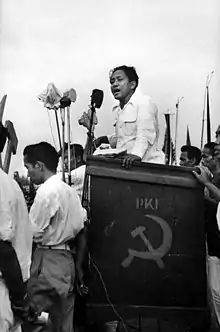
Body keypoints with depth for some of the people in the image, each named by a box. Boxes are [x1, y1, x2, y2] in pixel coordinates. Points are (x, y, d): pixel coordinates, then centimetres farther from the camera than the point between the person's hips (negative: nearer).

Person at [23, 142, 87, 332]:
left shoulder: (47, 190, -14)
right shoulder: (71, 191, 11)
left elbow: (34, 234, -14)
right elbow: (81, 233, 14)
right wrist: (78, 267, 19)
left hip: (48, 261, -8)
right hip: (66, 259, 9)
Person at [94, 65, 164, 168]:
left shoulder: (144, 102, -6)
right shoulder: (118, 109, 20)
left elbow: (145, 134, -20)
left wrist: (136, 154, -35)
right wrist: (105, 139, 19)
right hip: (124, 165, 7)